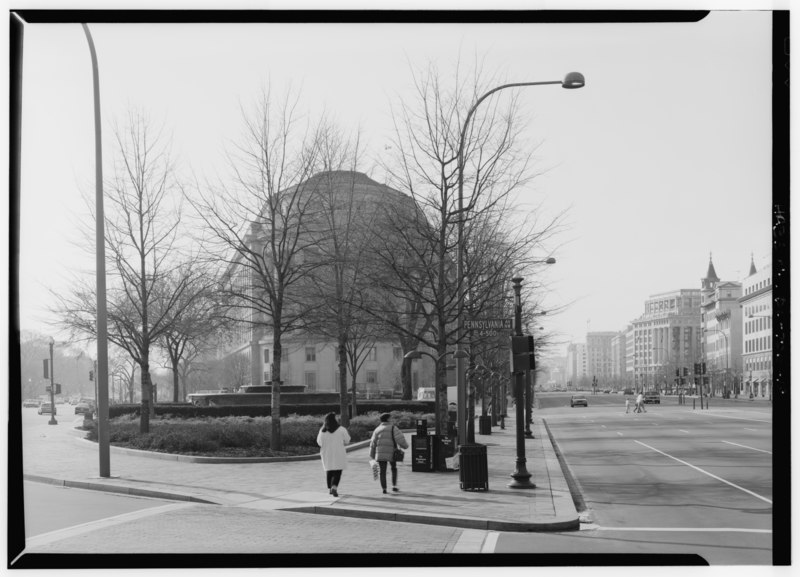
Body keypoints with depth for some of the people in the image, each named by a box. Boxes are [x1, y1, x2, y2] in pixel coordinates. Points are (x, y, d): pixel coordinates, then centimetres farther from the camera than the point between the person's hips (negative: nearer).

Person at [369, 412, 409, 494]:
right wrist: (405, 445, 7)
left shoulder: (377, 429, 11)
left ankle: (384, 488, 1)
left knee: (382, 471, 8)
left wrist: (372, 456, 15)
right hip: (391, 453, -2)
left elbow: (373, 443, 9)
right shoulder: (393, 428, 0)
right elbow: (400, 439, -11)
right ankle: (394, 486, 10)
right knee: (394, 469, 18)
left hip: (380, 454, 2)